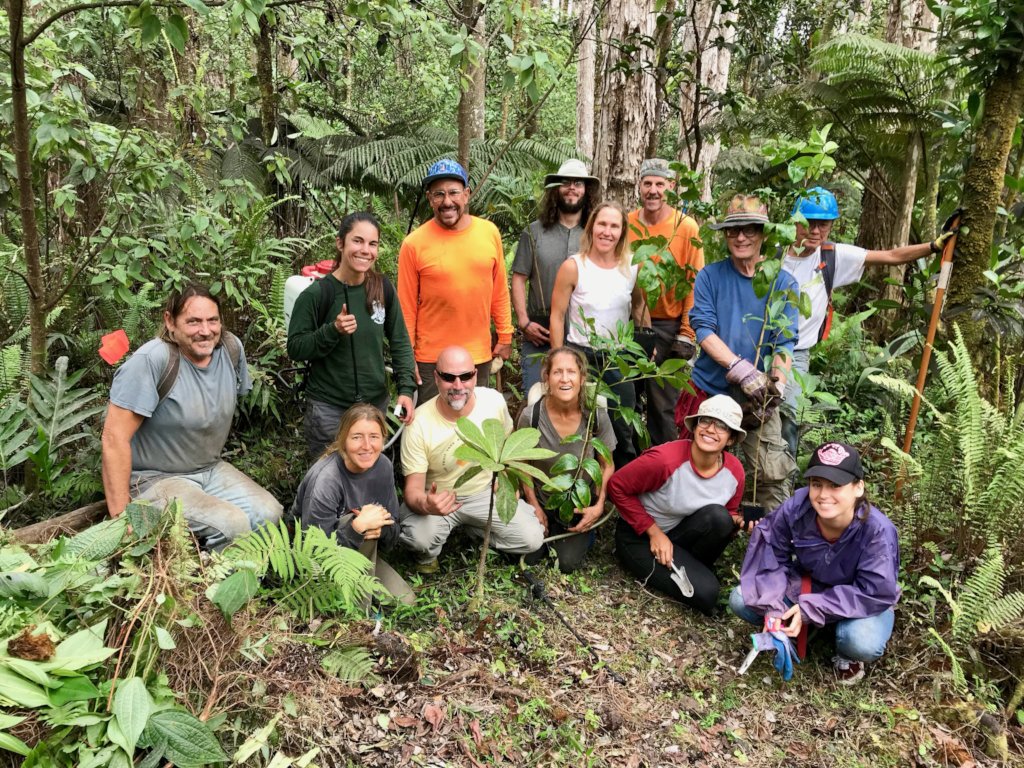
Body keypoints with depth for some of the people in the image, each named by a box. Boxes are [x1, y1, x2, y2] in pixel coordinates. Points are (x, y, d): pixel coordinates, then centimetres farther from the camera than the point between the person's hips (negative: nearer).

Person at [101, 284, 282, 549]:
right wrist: (121, 517, -22)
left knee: (269, 513, -11)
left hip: (210, 469, 6)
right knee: (233, 526, -24)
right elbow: (115, 437, -23)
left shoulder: (231, 348, -5)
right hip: (155, 478, -6)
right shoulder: (151, 361, -24)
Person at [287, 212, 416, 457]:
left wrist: (406, 388, -7)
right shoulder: (316, 294, -13)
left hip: (376, 402, 4)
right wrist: (333, 331, -25)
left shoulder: (383, 288, -3)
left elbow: (400, 341, 3)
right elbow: (295, 348, -10)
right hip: (328, 408, -3)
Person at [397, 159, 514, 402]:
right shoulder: (414, 244, -9)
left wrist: (505, 336, 8)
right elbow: (407, 306, -5)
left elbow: (499, 291, 7)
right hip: (432, 359, -3)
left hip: (481, 355, 3)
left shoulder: (489, 232, 0)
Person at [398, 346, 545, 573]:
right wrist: (425, 504, -45)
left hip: (486, 492, 3)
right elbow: (413, 488, -22)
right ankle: (428, 553, 5)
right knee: (418, 536, -34)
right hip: (439, 497, -3)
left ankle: (471, 528, 13)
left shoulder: (494, 401, -16)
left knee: (531, 539, -13)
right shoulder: (419, 424, -25)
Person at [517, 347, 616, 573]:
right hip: (542, 503, 1)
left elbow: (607, 466, -6)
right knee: (528, 556, -8)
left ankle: (584, 534, 24)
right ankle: (547, 529, 24)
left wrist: (599, 506, -16)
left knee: (567, 563, -9)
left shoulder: (597, 416, -20)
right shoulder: (531, 416, -21)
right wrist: (535, 507, -5)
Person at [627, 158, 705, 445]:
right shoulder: (626, 224, 2)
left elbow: (694, 283, -6)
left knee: (663, 404, 3)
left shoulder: (686, 226, -6)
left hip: (667, 327, -3)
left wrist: (686, 334, -9)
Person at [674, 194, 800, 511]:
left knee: (772, 475, -7)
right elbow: (703, 329, -12)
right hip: (709, 389, 1)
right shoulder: (710, 276, -2)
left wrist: (776, 383, -26)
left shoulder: (782, 282, -1)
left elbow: (785, 341, -7)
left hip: (756, 396, 0)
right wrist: (743, 370, -25)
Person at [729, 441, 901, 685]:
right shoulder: (795, 509, -26)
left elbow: (875, 593, -30)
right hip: (806, 585, 3)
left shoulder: (877, 531, -32)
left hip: (861, 600, -2)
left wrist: (809, 610, -33)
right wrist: (772, 607, -26)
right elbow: (769, 554, -13)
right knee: (740, 600, -15)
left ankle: (847, 654, 2)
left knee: (863, 643, -35)